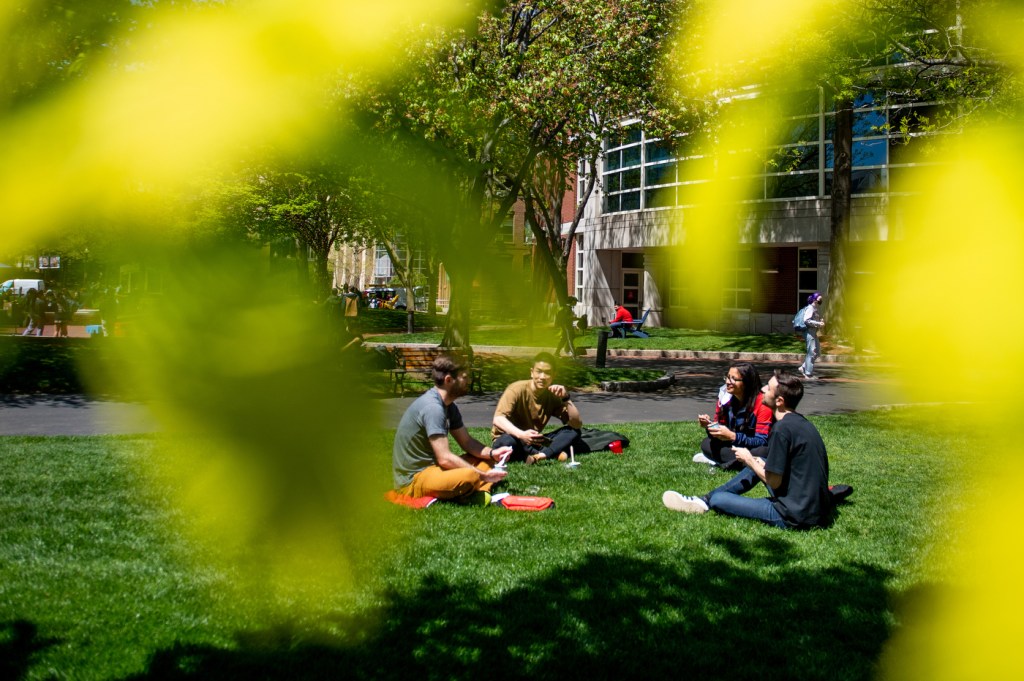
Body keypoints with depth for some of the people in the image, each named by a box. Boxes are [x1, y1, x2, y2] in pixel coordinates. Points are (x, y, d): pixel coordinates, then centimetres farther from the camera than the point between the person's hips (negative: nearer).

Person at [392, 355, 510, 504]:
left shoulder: (448, 406, 9)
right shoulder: (432, 407, -21)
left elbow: (467, 442, 14)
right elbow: (445, 458, -25)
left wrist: (492, 452, -5)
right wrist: (484, 476, -18)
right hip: (413, 479, -11)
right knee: (470, 475, -35)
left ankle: (479, 493, -15)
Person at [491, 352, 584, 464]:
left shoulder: (553, 396, -2)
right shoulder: (518, 389, -18)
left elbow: (577, 424, -9)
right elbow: (497, 419, -31)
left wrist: (566, 398, -22)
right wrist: (521, 435, -47)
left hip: (533, 443, 5)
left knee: (573, 432, -13)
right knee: (507, 442, -41)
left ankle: (539, 455, -34)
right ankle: (553, 454, -28)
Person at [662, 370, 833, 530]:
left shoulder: (782, 428, -20)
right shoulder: (802, 422, 8)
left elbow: (774, 481, -16)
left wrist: (749, 460, -1)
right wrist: (760, 463, 13)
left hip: (796, 517, -9)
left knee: (717, 499, 0)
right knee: (758, 463, 21)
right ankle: (705, 499, 27)